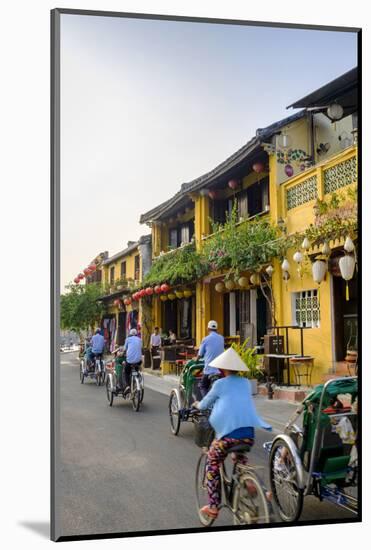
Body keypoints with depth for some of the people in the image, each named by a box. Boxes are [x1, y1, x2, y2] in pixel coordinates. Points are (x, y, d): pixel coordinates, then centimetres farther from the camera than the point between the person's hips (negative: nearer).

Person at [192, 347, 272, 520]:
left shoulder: (220, 384, 4)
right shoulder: (245, 383, 15)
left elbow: (204, 405, 16)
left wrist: (196, 404, 39)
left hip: (228, 433, -4)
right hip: (249, 434, 5)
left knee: (212, 465, 18)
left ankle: (213, 506, 15)